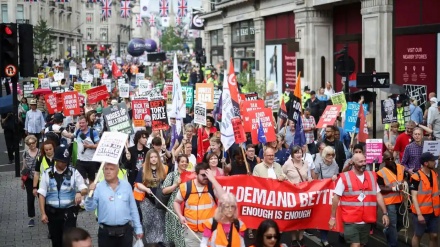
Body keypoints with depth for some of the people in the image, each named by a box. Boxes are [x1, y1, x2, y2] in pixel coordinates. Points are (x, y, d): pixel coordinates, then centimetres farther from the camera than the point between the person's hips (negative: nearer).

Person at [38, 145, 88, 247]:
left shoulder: (74, 172, -2)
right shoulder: (47, 173, 0)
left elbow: (84, 189, -4)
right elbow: (42, 194, 1)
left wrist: (80, 193, -29)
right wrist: (43, 213, -5)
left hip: (69, 211, -1)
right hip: (52, 212, 2)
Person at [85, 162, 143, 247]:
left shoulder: (126, 185, 4)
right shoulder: (98, 187, -1)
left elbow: (133, 209, 9)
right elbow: (89, 208, -7)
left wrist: (138, 228, 8)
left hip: (125, 231, 1)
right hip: (105, 232, -1)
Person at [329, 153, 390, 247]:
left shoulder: (371, 176, 7)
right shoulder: (344, 177, -7)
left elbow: (378, 195, 10)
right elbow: (336, 198, -4)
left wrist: (385, 213, 4)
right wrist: (333, 217, -4)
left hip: (366, 221, 5)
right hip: (351, 221, -5)